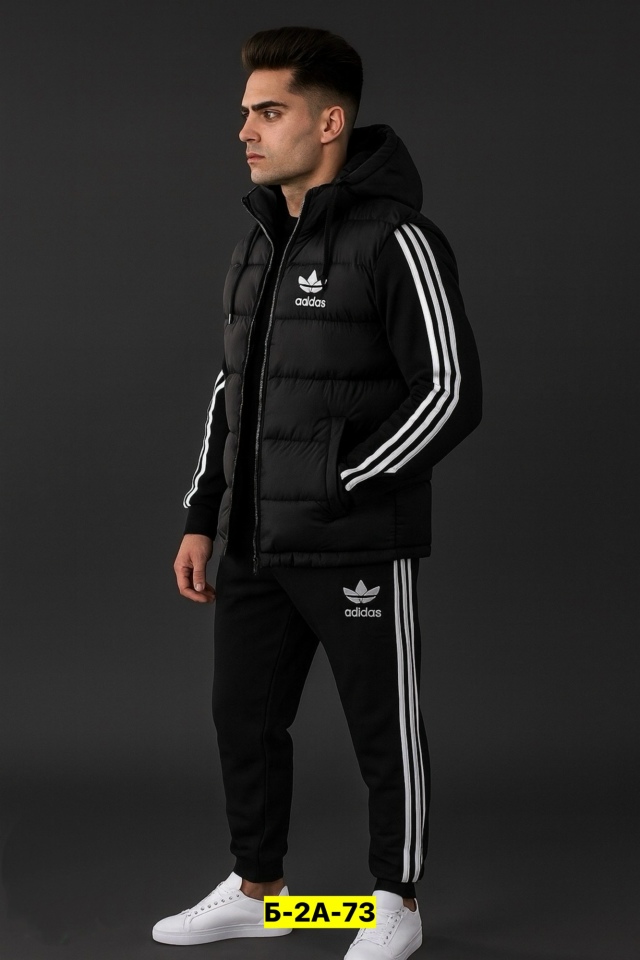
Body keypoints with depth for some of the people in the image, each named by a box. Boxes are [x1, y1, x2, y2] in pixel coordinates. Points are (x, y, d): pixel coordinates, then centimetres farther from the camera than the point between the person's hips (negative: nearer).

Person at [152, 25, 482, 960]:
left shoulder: (397, 241, -13)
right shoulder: (258, 245, 11)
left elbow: (453, 394, -16)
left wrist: (338, 491, -16)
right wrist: (204, 519, 13)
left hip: (359, 548, -7)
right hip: (255, 547, 8)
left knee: (383, 730, 6)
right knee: (244, 717, 14)